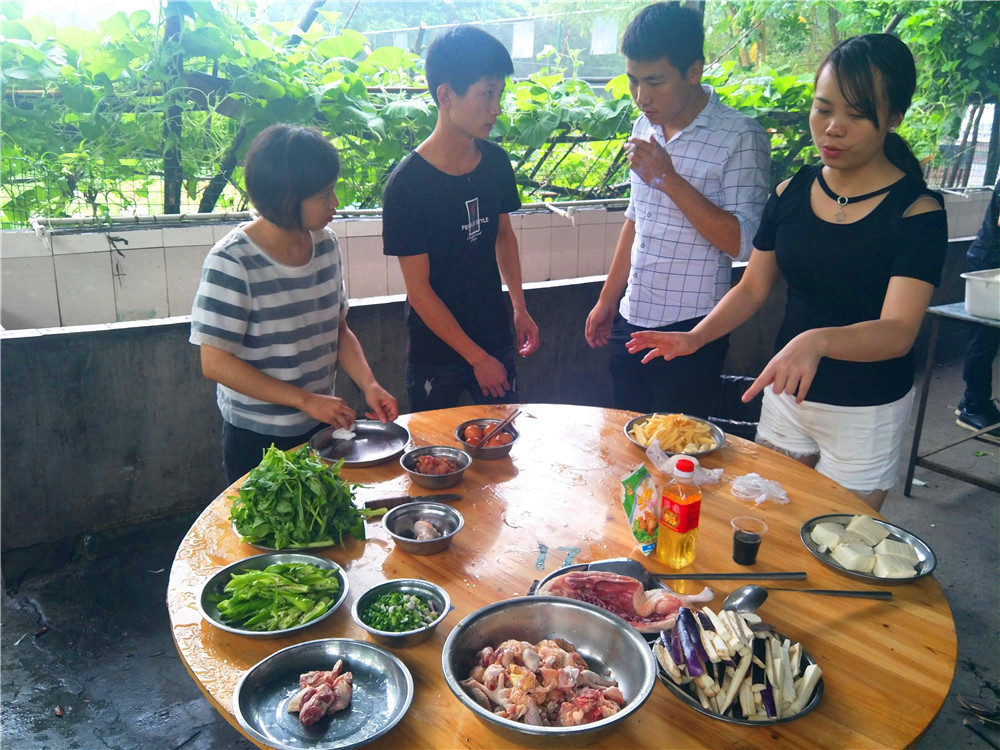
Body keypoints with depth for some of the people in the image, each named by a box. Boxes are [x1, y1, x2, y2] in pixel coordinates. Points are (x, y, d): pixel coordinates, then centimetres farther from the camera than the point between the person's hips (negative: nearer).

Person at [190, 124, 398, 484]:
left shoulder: (325, 243, -1)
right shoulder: (232, 262, -20)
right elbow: (215, 363, -19)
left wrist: (368, 384, -9)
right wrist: (306, 400, -21)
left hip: (322, 427, 6)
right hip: (257, 439, -5)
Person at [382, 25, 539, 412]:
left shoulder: (495, 161, -4)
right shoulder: (407, 183, -20)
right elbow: (419, 291, -17)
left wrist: (519, 307, 4)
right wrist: (477, 357, -13)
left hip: (497, 337, 5)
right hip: (436, 349, -4)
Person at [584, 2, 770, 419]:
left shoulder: (740, 137, -12)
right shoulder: (645, 127, 8)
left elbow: (741, 242, -18)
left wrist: (669, 178, -23)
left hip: (691, 332, -6)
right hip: (631, 322, 6)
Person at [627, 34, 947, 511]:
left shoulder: (917, 211, -15)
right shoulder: (790, 194, -1)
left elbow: (898, 332, -25)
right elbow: (753, 289, 5)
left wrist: (817, 340, -44)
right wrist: (694, 337, -11)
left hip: (865, 413, -4)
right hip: (785, 391, 4)